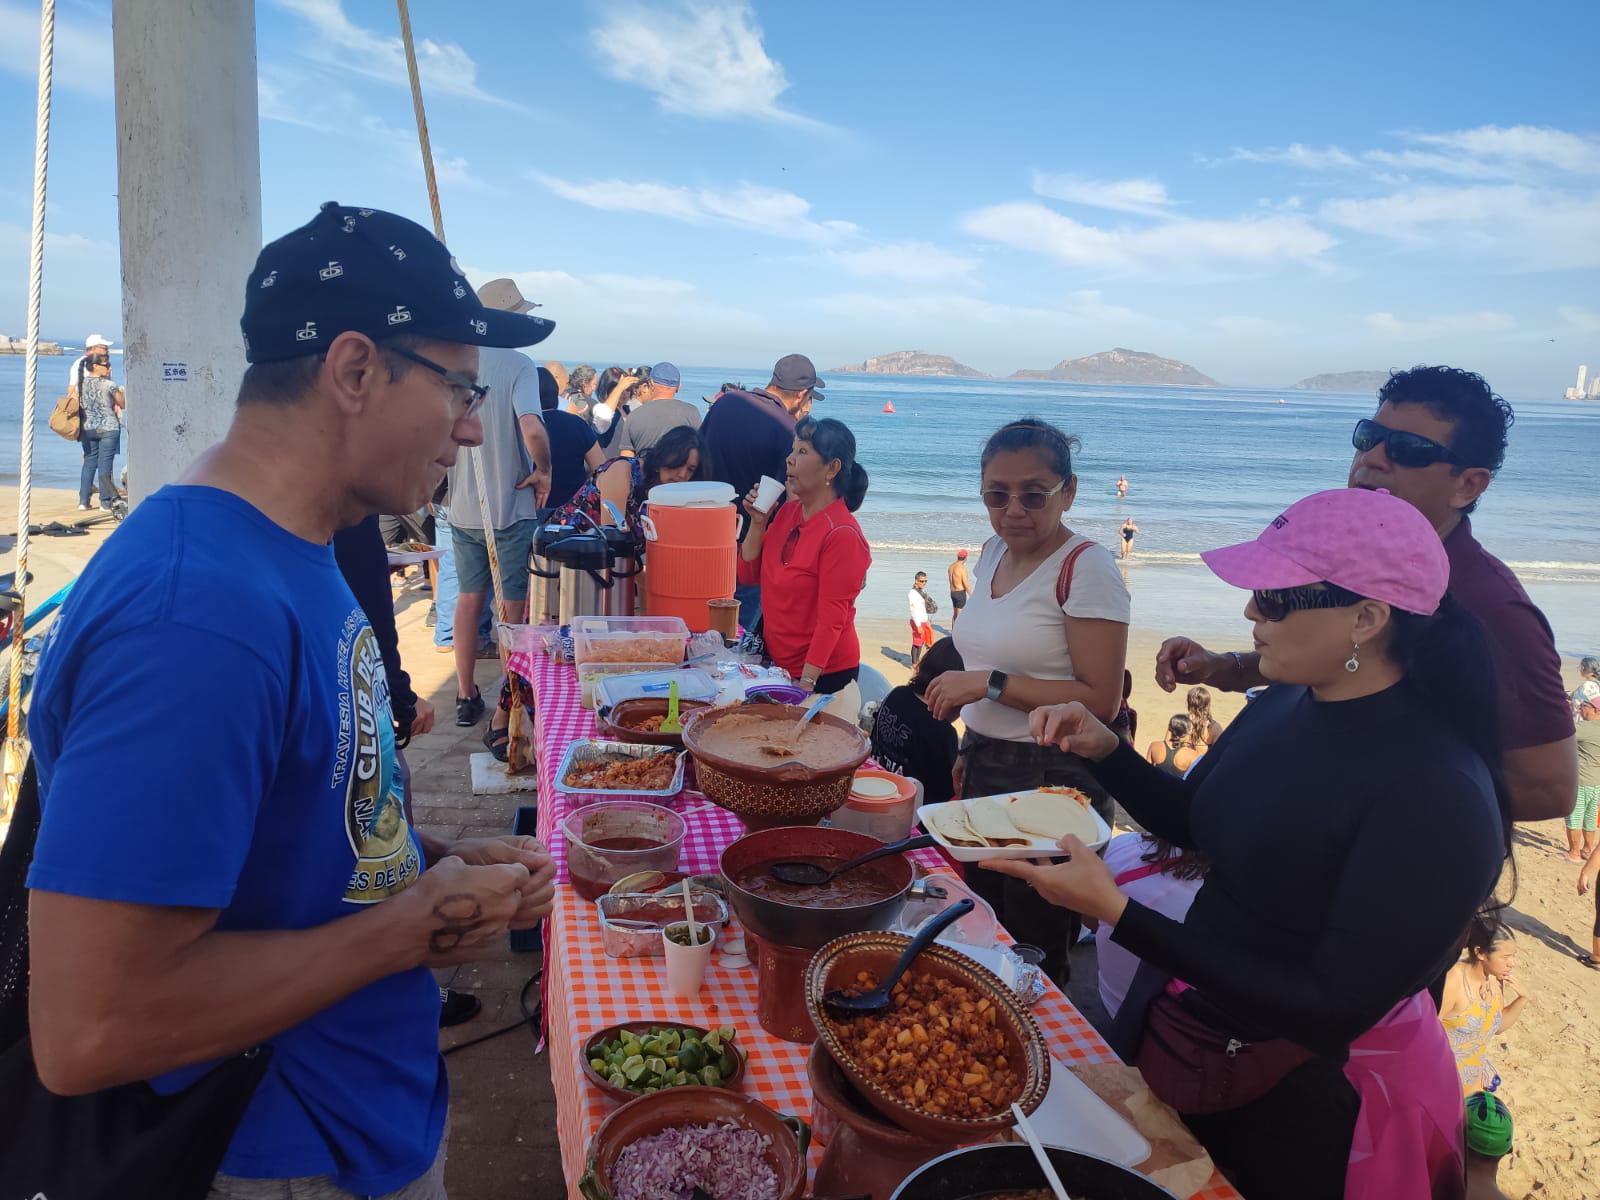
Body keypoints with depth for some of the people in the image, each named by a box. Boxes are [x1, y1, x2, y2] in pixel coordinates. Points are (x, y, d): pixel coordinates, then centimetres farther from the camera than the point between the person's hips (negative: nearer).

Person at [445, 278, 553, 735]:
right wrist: (543, 471, -11)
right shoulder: (518, 364, -14)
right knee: (513, 610, 4)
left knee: (469, 598, 19)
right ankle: (503, 716, 7)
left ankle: (466, 697, 28)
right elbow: (532, 430, -28)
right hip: (511, 508, -5)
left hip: (463, 506, 5)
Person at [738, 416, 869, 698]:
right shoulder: (787, 512, 3)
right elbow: (748, 576, 7)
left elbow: (831, 619, -22)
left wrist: (806, 683, -24)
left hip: (823, 675, -7)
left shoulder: (842, 534, -21)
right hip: (776, 662, 7)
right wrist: (758, 523, -6)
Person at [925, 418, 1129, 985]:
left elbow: (1100, 700, -22)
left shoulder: (1086, 568, -17)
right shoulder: (993, 553, 8)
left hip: (1052, 784, -8)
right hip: (985, 768, 8)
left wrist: (991, 684, -23)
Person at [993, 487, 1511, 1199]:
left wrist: (1117, 913, -36)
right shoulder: (1284, 705, -6)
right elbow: (1189, 819, 10)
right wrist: (1103, 750, -10)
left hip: (1299, 1105, -6)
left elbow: (1334, 1012, -29)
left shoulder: (1439, 793, -29)